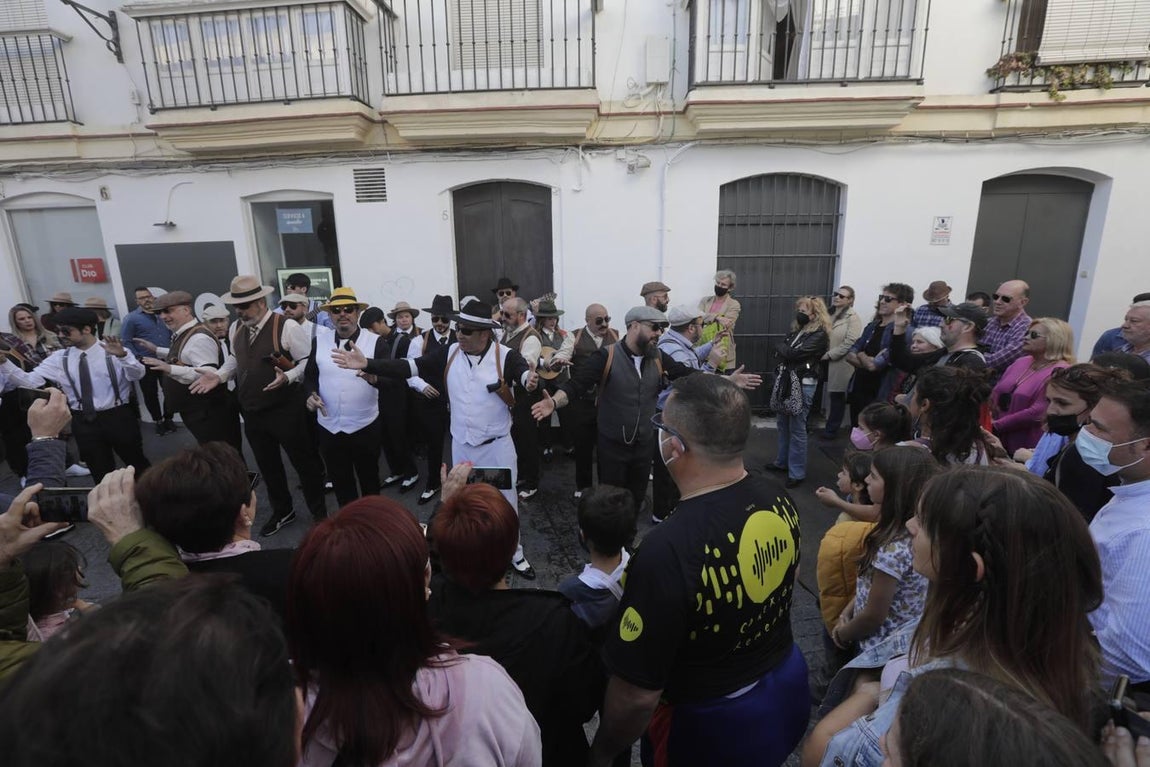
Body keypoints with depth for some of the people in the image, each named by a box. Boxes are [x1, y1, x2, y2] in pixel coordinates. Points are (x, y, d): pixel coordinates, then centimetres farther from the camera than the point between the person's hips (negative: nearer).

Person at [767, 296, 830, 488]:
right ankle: (782, 461, 30)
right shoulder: (798, 330, 15)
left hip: (802, 384, -8)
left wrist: (781, 347, 0)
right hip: (785, 380, 8)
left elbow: (793, 353, -16)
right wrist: (784, 348, -6)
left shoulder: (820, 335, -9)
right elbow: (780, 350, 13)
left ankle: (797, 472, 7)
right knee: (783, 424, 15)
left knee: (797, 429, -2)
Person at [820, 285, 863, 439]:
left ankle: (832, 429, 16)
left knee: (837, 397, 5)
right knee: (831, 396, 11)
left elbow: (850, 343, -17)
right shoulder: (831, 315, 14)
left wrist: (829, 355, -17)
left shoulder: (853, 317, -8)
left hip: (841, 363, -6)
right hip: (827, 361, 6)